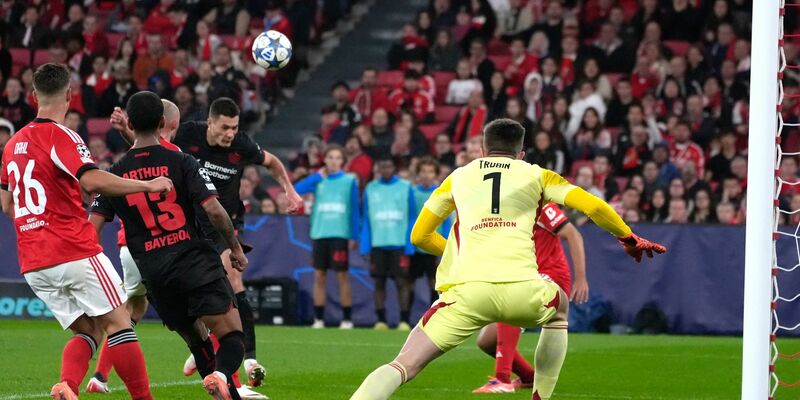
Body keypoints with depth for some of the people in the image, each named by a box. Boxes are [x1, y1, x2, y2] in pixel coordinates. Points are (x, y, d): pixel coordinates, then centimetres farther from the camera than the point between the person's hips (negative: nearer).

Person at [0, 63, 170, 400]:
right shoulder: (60, 136, -10)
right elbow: (92, 181, -26)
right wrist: (148, 185, -19)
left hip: (32, 264, 7)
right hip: (76, 254, -7)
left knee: (88, 332, 11)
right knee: (118, 323, -1)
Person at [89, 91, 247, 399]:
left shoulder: (115, 174, 8)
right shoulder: (181, 162, -1)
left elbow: (92, 227, 3)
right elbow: (214, 210, -10)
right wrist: (236, 248, 5)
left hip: (154, 274, 3)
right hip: (195, 259, -3)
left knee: (198, 342, 19)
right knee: (232, 338, -6)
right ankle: (222, 375, -37)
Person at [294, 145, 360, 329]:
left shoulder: (350, 180, 2)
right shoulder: (318, 179, 9)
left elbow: (354, 209, 2)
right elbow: (297, 189, -6)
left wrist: (354, 236, -3)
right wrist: (318, 176, -5)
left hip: (340, 234, -3)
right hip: (319, 233, 3)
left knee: (342, 276, -3)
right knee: (319, 276, 3)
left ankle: (347, 318, 3)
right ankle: (319, 319, 7)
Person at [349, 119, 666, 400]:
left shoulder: (458, 177, 23)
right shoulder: (536, 175, 19)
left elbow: (419, 236, 28)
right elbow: (594, 207, 10)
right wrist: (629, 238, 27)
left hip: (467, 289, 0)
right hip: (521, 290, 0)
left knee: (403, 366, -3)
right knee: (558, 311, 36)